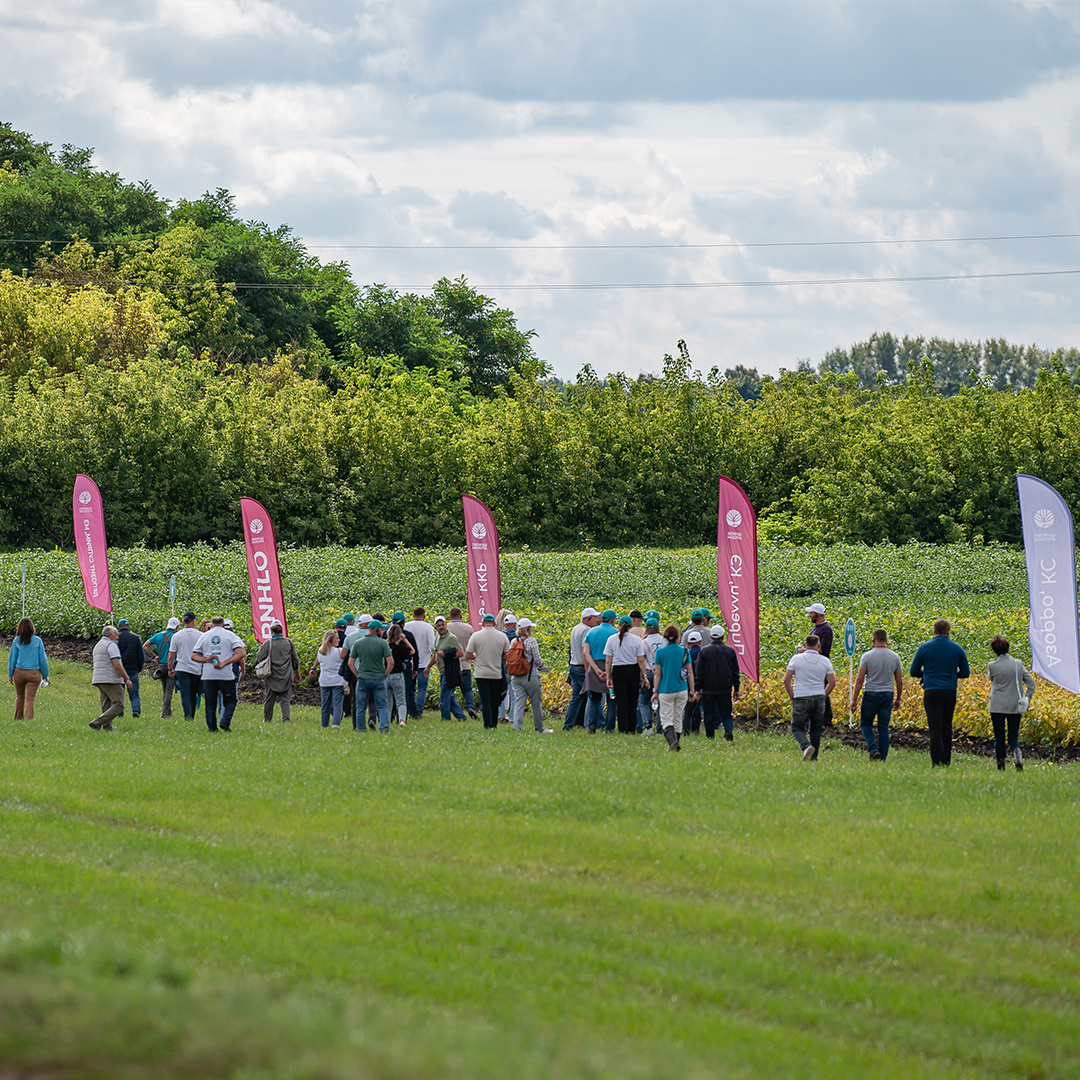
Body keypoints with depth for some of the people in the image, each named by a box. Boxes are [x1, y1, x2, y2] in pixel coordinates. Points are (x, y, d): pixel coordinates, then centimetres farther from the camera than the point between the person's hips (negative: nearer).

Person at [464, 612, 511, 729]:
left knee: (485, 701, -1)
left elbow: (467, 656, -4)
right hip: (497, 674, 2)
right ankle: (494, 724, 16)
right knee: (495, 702, 12)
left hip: (481, 674, -2)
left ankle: (488, 725, -8)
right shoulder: (502, 636, -1)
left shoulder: (476, 636, -6)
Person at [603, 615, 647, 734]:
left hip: (618, 671, 0)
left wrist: (608, 677, 6)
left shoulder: (612, 639, -1)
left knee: (621, 702, 3)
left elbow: (608, 661, 0)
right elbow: (641, 660, -3)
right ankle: (632, 729, 13)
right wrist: (644, 676, 4)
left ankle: (623, 729, -2)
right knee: (632, 702, 10)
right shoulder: (636, 639, -4)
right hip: (633, 671, 0)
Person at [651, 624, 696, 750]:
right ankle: (675, 743, 20)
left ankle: (672, 741, -24)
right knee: (678, 718, 16)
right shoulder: (684, 651, 0)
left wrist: (655, 691, 2)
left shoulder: (660, 652, -5)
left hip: (665, 691, -2)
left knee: (666, 720, -2)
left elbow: (657, 673, -3)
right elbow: (690, 672, 4)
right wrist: (692, 690, 11)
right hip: (682, 690, 2)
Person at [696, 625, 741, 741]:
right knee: (726, 714, 5)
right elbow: (735, 672, 7)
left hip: (708, 689, -1)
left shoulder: (704, 651, -3)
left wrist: (697, 689, 4)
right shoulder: (730, 651, 3)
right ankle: (729, 730, -21)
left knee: (709, 715, 7)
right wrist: (736, 689, 13)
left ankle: (710, 738, 8)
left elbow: (699, 672, -1)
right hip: (725, 689, 1)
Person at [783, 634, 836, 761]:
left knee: (797, 728, 4)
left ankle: (806, 746, -23)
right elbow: (832, 682, 4)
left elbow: (786, 680, -5)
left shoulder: (796, 659, -4)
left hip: (801, 698, -2)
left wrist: (792, 696, 5)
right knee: (816, 730, 13)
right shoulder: (825, 661, 2)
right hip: (819, 698, 2)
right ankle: (813, 758, 14)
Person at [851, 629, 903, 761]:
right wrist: (898, 699, 18)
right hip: (887, 695, 3)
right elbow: (900, 682, 6)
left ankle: (873, 749, -9)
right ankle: (882, 758, 8)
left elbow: (859, 679, -9)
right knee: (884, 727, 8)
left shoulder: (867, 656, -8)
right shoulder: (895, 657, 2)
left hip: (870, 694, -3)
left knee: (866, 724, 12)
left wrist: (854, 699, -4)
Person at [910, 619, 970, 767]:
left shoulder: (924, 648, 0)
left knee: (935, 729, -5)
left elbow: (914, 672, 6)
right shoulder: (957, 649, 4)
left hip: (931, 692, -2)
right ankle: (946, 762, 16)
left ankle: (936, 763, -15)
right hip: (950, 692, 2)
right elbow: (965, 673, 11)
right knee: (947, 728, 14)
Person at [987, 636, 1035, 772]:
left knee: (999, 737, 7)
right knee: (1014, 736, 7)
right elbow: (1031, 683, 2)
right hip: (1015, 706, 3)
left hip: (998, 706, -3)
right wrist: (1027, 699, 9)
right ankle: (1017, 753, -22)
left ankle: (1000, 762, 3)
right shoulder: (1018, 664, 0)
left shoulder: (993, 666, -9)